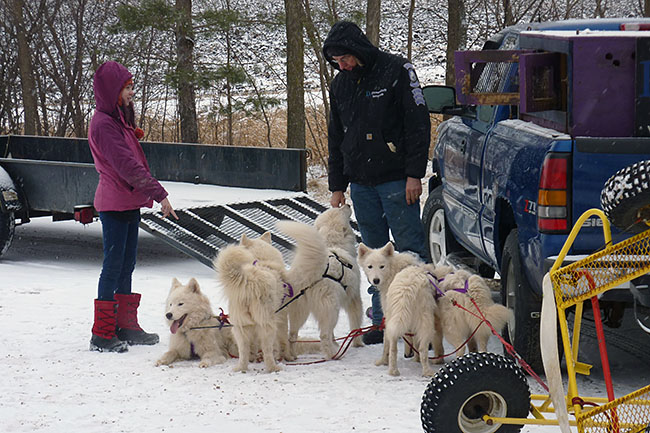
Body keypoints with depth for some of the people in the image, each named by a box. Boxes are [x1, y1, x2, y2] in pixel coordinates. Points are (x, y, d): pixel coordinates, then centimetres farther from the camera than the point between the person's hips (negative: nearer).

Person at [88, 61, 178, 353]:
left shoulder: (119, 120, 16)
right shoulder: (104, 124, -16)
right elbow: (127, 165, -22)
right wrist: (159, 194, -23)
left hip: (129, 203, 10)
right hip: (115, 205, -10)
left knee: (126, 266, 13)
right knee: (113, 265, -7)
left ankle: (126, 327, 20)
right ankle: (102, 334, -4)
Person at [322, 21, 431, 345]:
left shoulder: (396, 71, -6)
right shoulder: (340, 85, 13)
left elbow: (418, 123, -8)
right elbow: (335, 138, 21)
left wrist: (414, 174, -14)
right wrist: (337, 186, 17)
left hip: (396, 181, -6)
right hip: (360, 183, 6)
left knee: (410, 249, -6)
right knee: (375, 253, 7)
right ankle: (383, 321, 12)